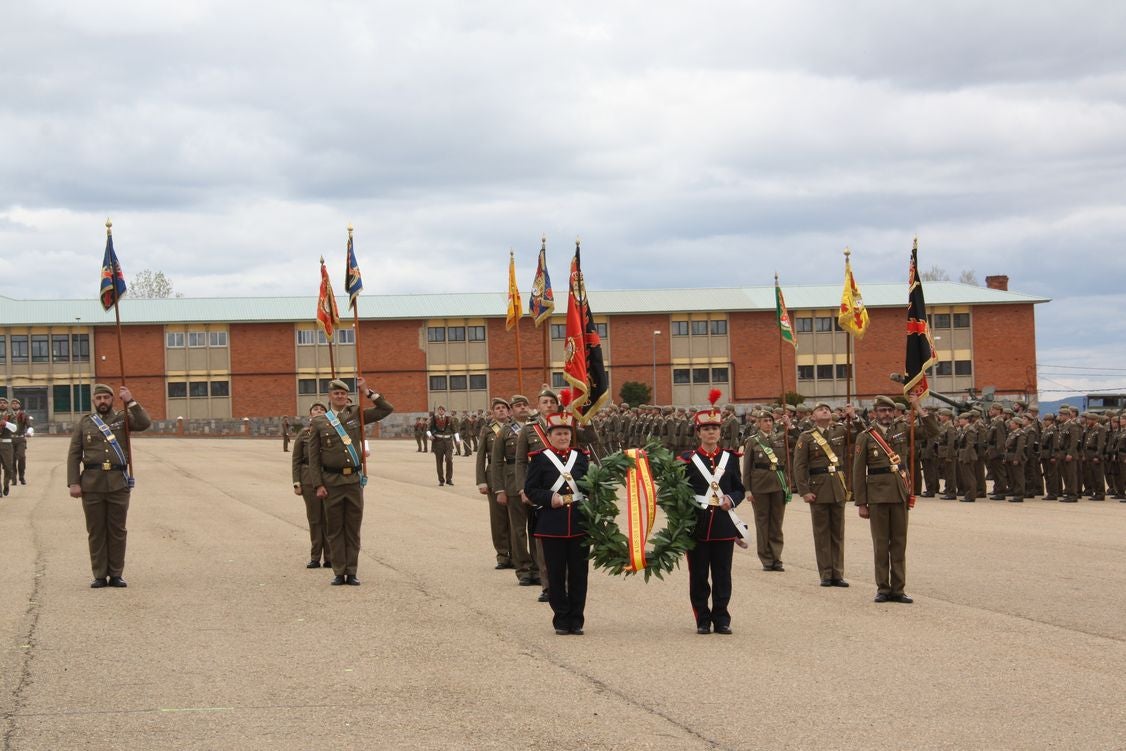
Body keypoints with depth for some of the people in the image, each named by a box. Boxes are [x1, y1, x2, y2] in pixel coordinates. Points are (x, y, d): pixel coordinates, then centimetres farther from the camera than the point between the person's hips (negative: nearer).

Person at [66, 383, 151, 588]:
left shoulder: (123, 418, 9)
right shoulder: (84, 423, 9)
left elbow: (144, 423, -10)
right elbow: (74, 455, 5)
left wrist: (130, 402, -14)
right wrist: (74, 483, -4)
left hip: (118, 484, 0)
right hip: (92, 484, 0)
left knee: (117, 530, 3)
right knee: (96, 531, 3)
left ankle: (116, 575, 9)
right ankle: (100, 576, 7)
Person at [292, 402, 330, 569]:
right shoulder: (304, 434, 6)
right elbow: (296, 460, 5)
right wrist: (296, 482, -3)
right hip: (310, 479, 0)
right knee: (314, 518, 4)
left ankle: (330, 558, 8)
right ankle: (315, 558, 10)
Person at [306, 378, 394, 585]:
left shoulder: (356, 414, 7)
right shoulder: (319, 422, 2)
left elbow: (387, 409, 9)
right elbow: (313, 456, 1)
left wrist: (367, 392, 0)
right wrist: (318, 485, -6)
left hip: (354, 479, 1)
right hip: (332, 481, -1)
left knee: (353, 528, 4)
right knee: (334, 528, 3)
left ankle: (351, 572, 9)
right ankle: (339, 572, 9)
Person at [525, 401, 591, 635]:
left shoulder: (581, 457, 11)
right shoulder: (539, 458, 1)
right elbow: (530, 489, -2)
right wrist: (549, 497, -16)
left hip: (580, 524, 3)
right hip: (552, 525, -3)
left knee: (579, 573, 4)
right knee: (556, 574, 2)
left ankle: (576, 620, 12)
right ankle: (561, 620, 11)